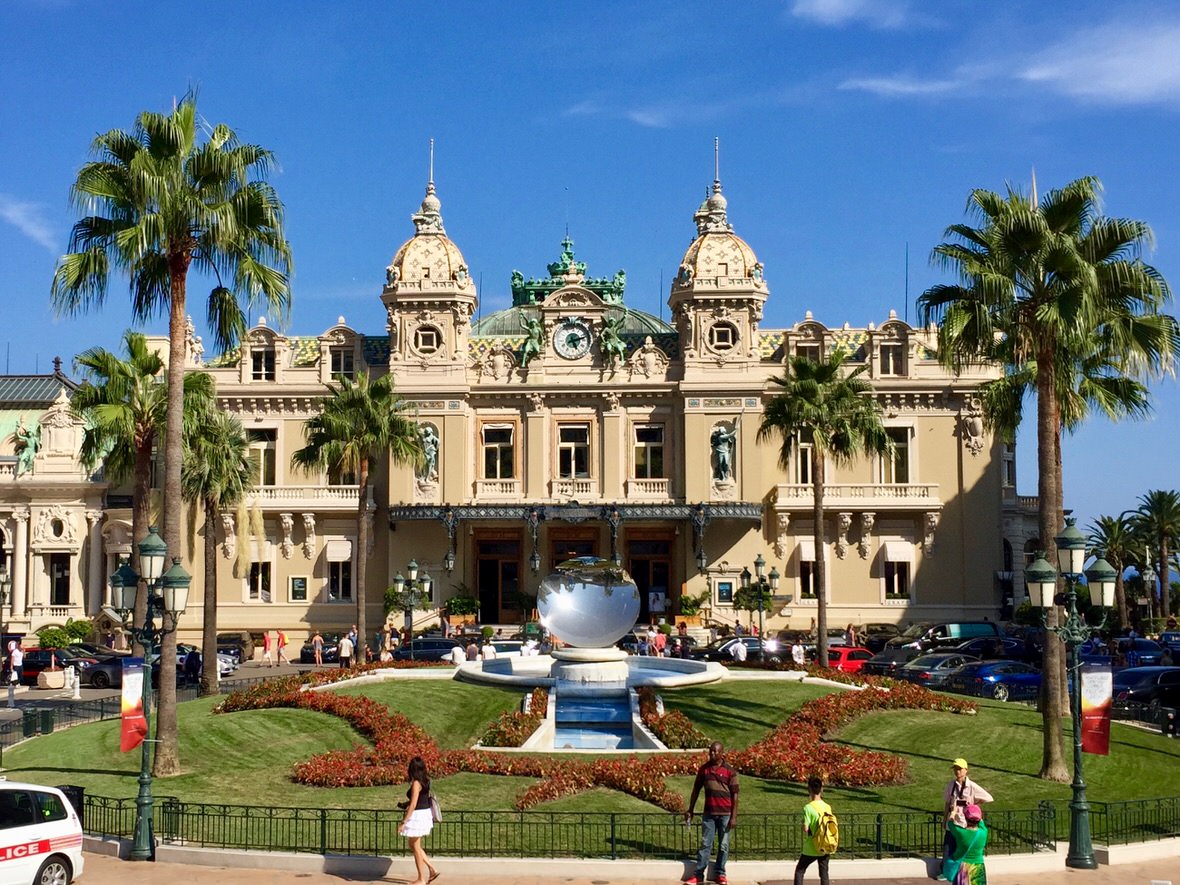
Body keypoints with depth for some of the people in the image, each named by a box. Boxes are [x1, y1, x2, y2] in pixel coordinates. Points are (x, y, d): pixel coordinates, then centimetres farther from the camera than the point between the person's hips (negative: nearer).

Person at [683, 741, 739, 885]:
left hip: (725, 814, -2)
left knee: (723, 845, 5)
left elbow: (734, 795, -4)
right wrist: (690, 810, 11)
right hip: (709, 813, 2)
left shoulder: (730, 771, -4)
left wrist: (734, 817, -8)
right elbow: (696, 790, 12)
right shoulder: (703, 769, 5)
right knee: (705, 844, 2)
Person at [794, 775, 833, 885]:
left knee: (799, 871, 11)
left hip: (811, 849, -4)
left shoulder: (808, 807, -15)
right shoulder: (828, 807, 0)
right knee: (824, 874, 11)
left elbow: (805, 828, -17)